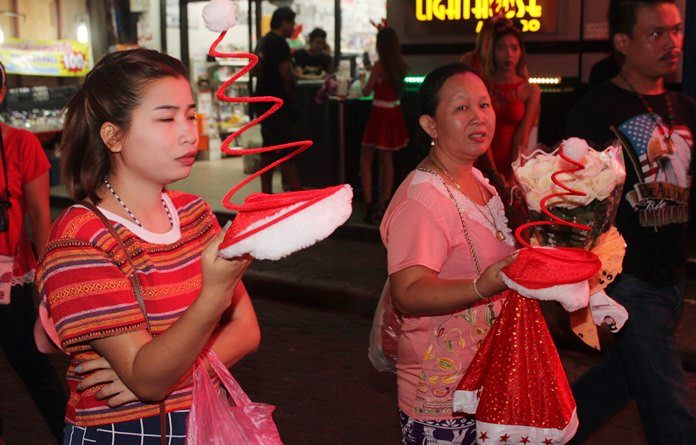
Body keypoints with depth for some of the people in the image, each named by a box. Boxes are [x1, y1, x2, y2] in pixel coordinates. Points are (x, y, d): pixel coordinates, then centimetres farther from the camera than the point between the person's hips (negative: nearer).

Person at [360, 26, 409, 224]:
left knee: (366, 159, 2)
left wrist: (365, 85, 14)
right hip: (394, 113, 7)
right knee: (386, 159, 15)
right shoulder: (400, 65, 3)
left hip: (380, 113, -7)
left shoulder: (380, 65, -15)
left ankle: (369, 205, -7)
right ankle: (383, 206, 21)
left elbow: (366, 91, -12)